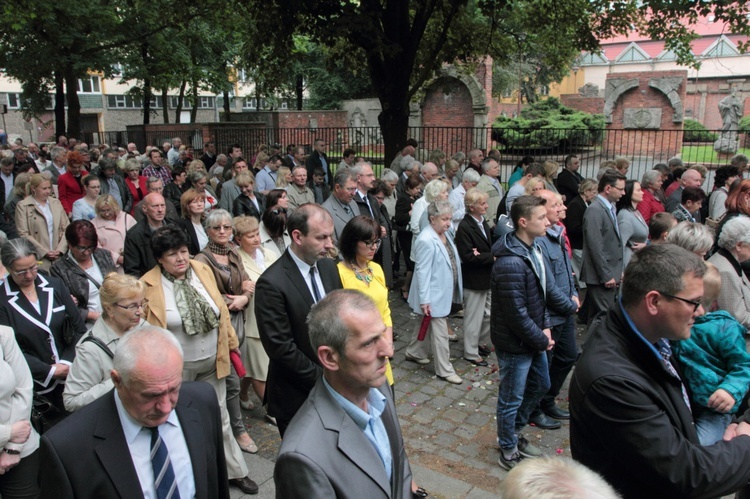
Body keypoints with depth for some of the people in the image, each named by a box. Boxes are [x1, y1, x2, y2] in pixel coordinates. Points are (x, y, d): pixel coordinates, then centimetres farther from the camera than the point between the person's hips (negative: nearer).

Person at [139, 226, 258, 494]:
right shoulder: (149, 285, -13)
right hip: (177, 368, -3)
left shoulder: (203, 270, -2)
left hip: (212, 361, 3)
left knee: (219, 417, 17)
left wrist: (232, 342, 8)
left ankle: (234, 471, 33)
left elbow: (221, 309, 6)